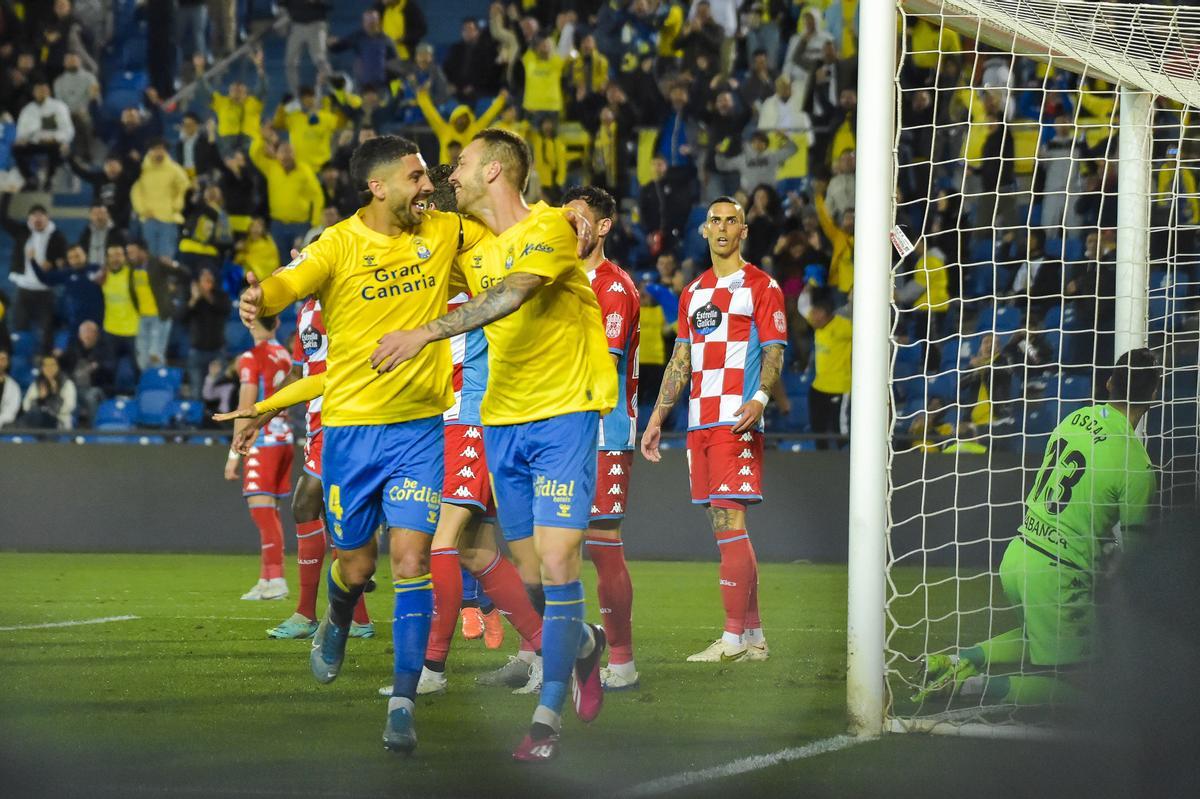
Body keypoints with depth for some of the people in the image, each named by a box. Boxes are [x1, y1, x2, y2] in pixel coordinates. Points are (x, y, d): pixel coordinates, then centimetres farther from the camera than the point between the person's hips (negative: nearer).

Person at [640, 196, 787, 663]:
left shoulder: (760, 287, 0)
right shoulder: (694, 293, 20)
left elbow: (774, 351, -7)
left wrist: (759, 398, -24)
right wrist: (657, 418, 18)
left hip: (737, 420, -7)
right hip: (699, 422, 7)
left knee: (729, 522, -13)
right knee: (722, 527, 6)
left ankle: (734, 637, -14)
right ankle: (754, 636, 10)